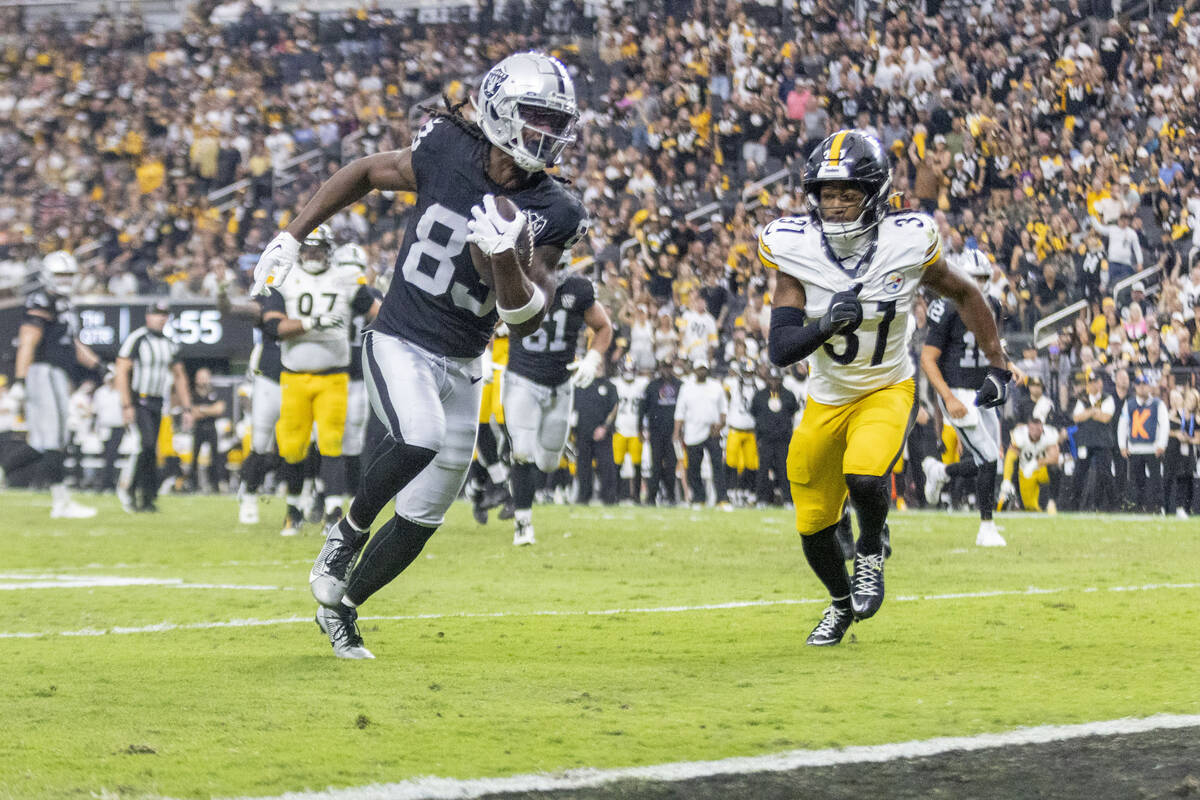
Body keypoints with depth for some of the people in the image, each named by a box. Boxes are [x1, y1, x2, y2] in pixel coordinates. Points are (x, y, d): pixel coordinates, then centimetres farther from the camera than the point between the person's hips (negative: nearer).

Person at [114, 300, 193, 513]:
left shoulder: (170, 346, 13)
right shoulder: (136, 340, -8)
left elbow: (179, 377, 19)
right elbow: (122, 372, -12)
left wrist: (186, 409, 13)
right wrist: (127, 405, -19)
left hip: (156, 405, 6)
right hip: (137, 402, -6)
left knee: (151, 452, 3)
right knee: (145, 444, -21)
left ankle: (146, 499, 5)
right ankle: (126, 486, -5)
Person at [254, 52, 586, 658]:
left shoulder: (553, 214, -8)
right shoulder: (446, 153, -11)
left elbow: (526, 320, -11)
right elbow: (365, 174, 7)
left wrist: (505, 260, -30)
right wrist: (291, 238, 5)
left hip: (461, 369, 3)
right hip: (399, 342, -3)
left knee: (422, 516, 7)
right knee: (421, 437, -33)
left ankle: (341, 606, 30)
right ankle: (349, 531, -6)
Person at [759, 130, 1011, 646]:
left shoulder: (907, 244, -19)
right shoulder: (795, 252, -18)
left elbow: (964, 295, 1)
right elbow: (780, 350, -21)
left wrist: (998, 367, 1)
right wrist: (826, 324, -39)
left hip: (888, 391, -2)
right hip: (826, 398, 2)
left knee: (864, 477, -31)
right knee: (813, 525, 8)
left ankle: (872, 552, 3)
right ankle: (842, 602, 40)